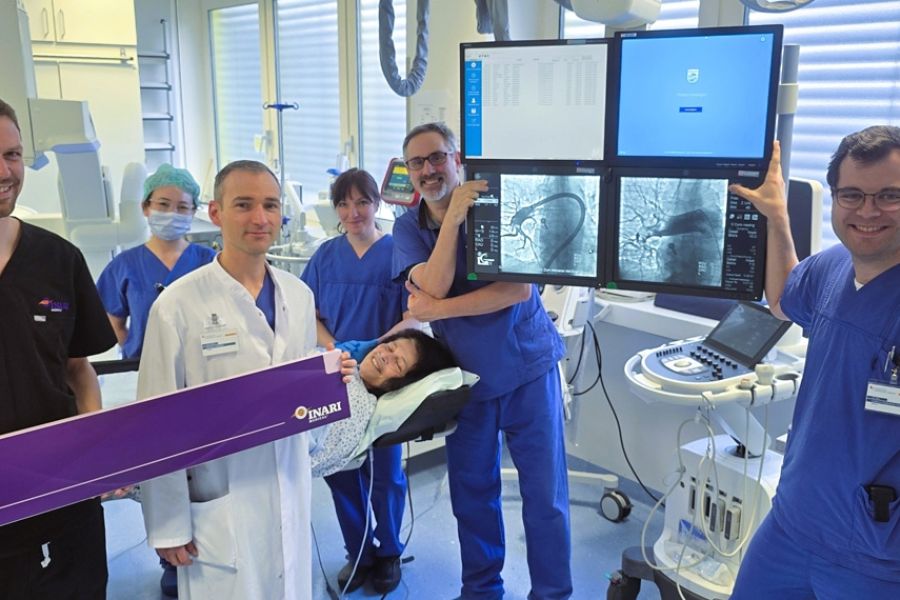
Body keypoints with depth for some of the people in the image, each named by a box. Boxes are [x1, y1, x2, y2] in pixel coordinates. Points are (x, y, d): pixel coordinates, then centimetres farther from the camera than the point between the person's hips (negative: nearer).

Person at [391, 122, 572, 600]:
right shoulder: (408, 227, 0)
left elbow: (520, 288, -18)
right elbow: (434, 286, -18)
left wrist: (436, 310, -19)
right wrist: (453, 218, -24)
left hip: (527, 367, -2)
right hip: (465, 376, 3)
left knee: (545, 494, 3)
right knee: (471, 492, 13)